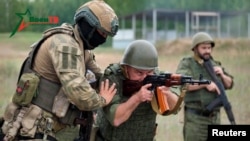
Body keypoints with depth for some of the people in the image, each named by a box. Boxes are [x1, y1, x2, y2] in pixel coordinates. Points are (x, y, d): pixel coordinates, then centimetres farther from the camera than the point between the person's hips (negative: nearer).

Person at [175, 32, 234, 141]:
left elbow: (229, 84, 12)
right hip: (195, 117, -6)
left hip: (214, 117, 6)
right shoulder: (186, 63, -5)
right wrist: (205, 83, -27)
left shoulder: (214, 64, 12)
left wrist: (222, 75, -8)